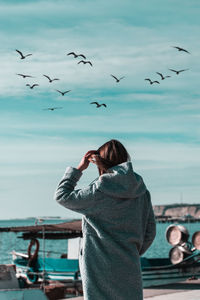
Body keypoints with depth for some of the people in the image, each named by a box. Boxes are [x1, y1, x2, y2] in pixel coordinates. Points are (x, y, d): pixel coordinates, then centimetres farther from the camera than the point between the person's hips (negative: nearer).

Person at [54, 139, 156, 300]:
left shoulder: (98, 192, -15)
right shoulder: (141, 191, 2)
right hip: (130, 269, 5)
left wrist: (79, 169, 4)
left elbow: (62, 196, -2)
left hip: (101, 270, -5)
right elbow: (150, 232, 8)